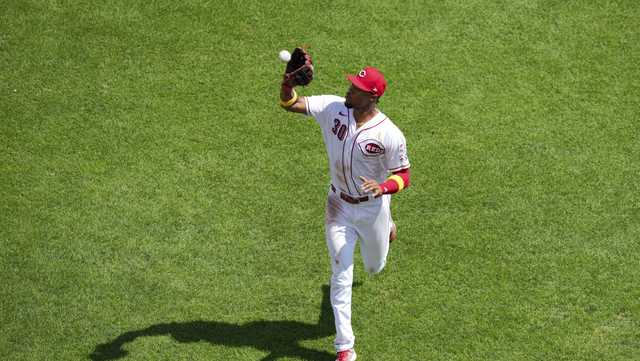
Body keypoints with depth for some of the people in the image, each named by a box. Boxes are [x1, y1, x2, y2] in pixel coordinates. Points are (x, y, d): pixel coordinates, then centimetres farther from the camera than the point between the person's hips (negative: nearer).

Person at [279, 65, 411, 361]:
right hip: (339, 206, 1)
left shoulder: (390, 134, -24)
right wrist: (289, 81, -38)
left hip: (372, 207, -1)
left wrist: (382, 187, -37)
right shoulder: (333, 108, -15)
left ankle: (386, 228, 60)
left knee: (374, 267, 24)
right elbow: (289, 103, -16)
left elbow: (403, 176, -16)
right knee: (341, 276, -2)